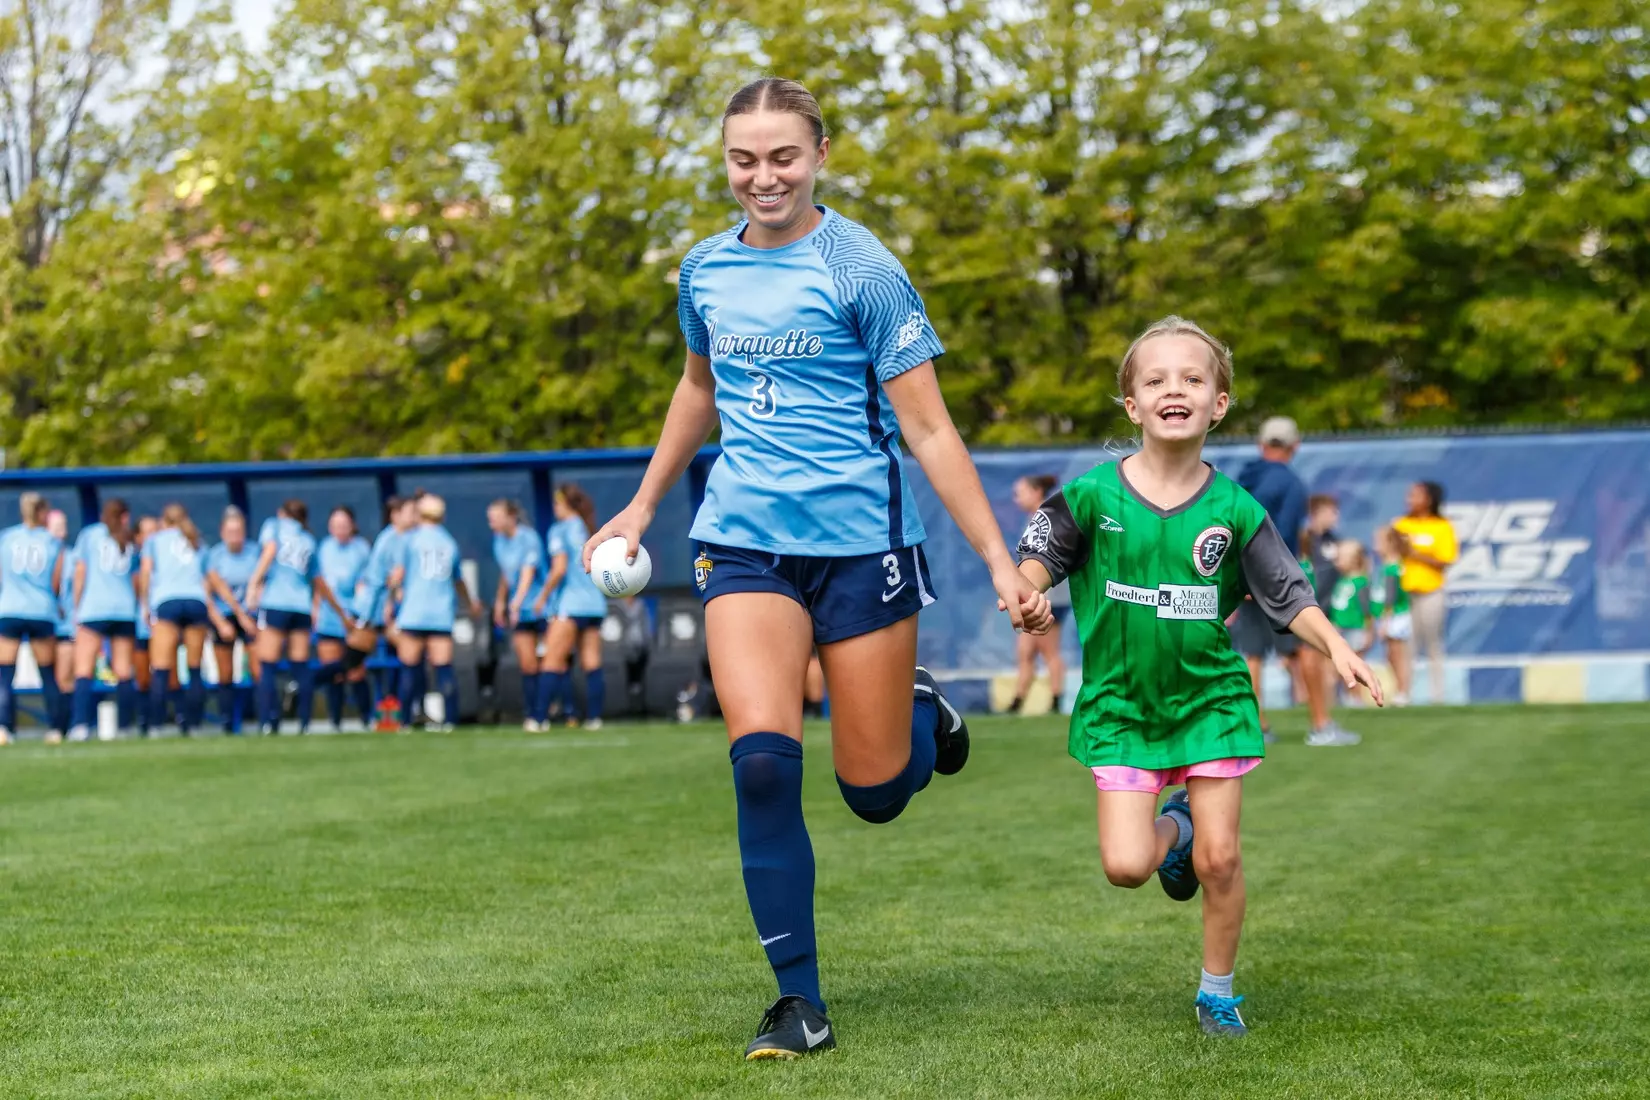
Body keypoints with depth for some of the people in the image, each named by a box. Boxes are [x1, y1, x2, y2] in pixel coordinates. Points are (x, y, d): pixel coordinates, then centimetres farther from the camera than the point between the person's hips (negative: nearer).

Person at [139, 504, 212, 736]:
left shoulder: (155, 539, 20)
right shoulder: (199, 543, 27)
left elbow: (145, 571, 7)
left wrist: (145, 605, 11)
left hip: (167, 602, -3)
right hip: (197, 601, 3)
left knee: (160, 670, -8)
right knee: (195, 670, 6)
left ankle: (156, 725, -18)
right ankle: (191, 723, -1)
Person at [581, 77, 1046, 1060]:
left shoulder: (861, 269, -9)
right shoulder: (705, 273, 6)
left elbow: (929, 430, -7)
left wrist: (1000, 560, -12)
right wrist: (642, 508, 31)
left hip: (861, 543, -3)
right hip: (746, 545, 3)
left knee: (874, 790, 1)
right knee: (762, 760, -15)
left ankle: (923, 714, 39)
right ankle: (800, 1003, -4)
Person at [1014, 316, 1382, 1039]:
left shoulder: (1234, 510, -5)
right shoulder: (1094, 496, -8)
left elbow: (1288, 594, -1)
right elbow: (1041, 552, 4)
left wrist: (1335, 646, -16)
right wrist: (1029, 590, -18)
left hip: (1209, 699, 1)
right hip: (1120, 702, 0)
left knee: (1219, 860, -2)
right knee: (1125, 866, -8)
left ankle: (1218, 992, 20)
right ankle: (1173, 828, 29)